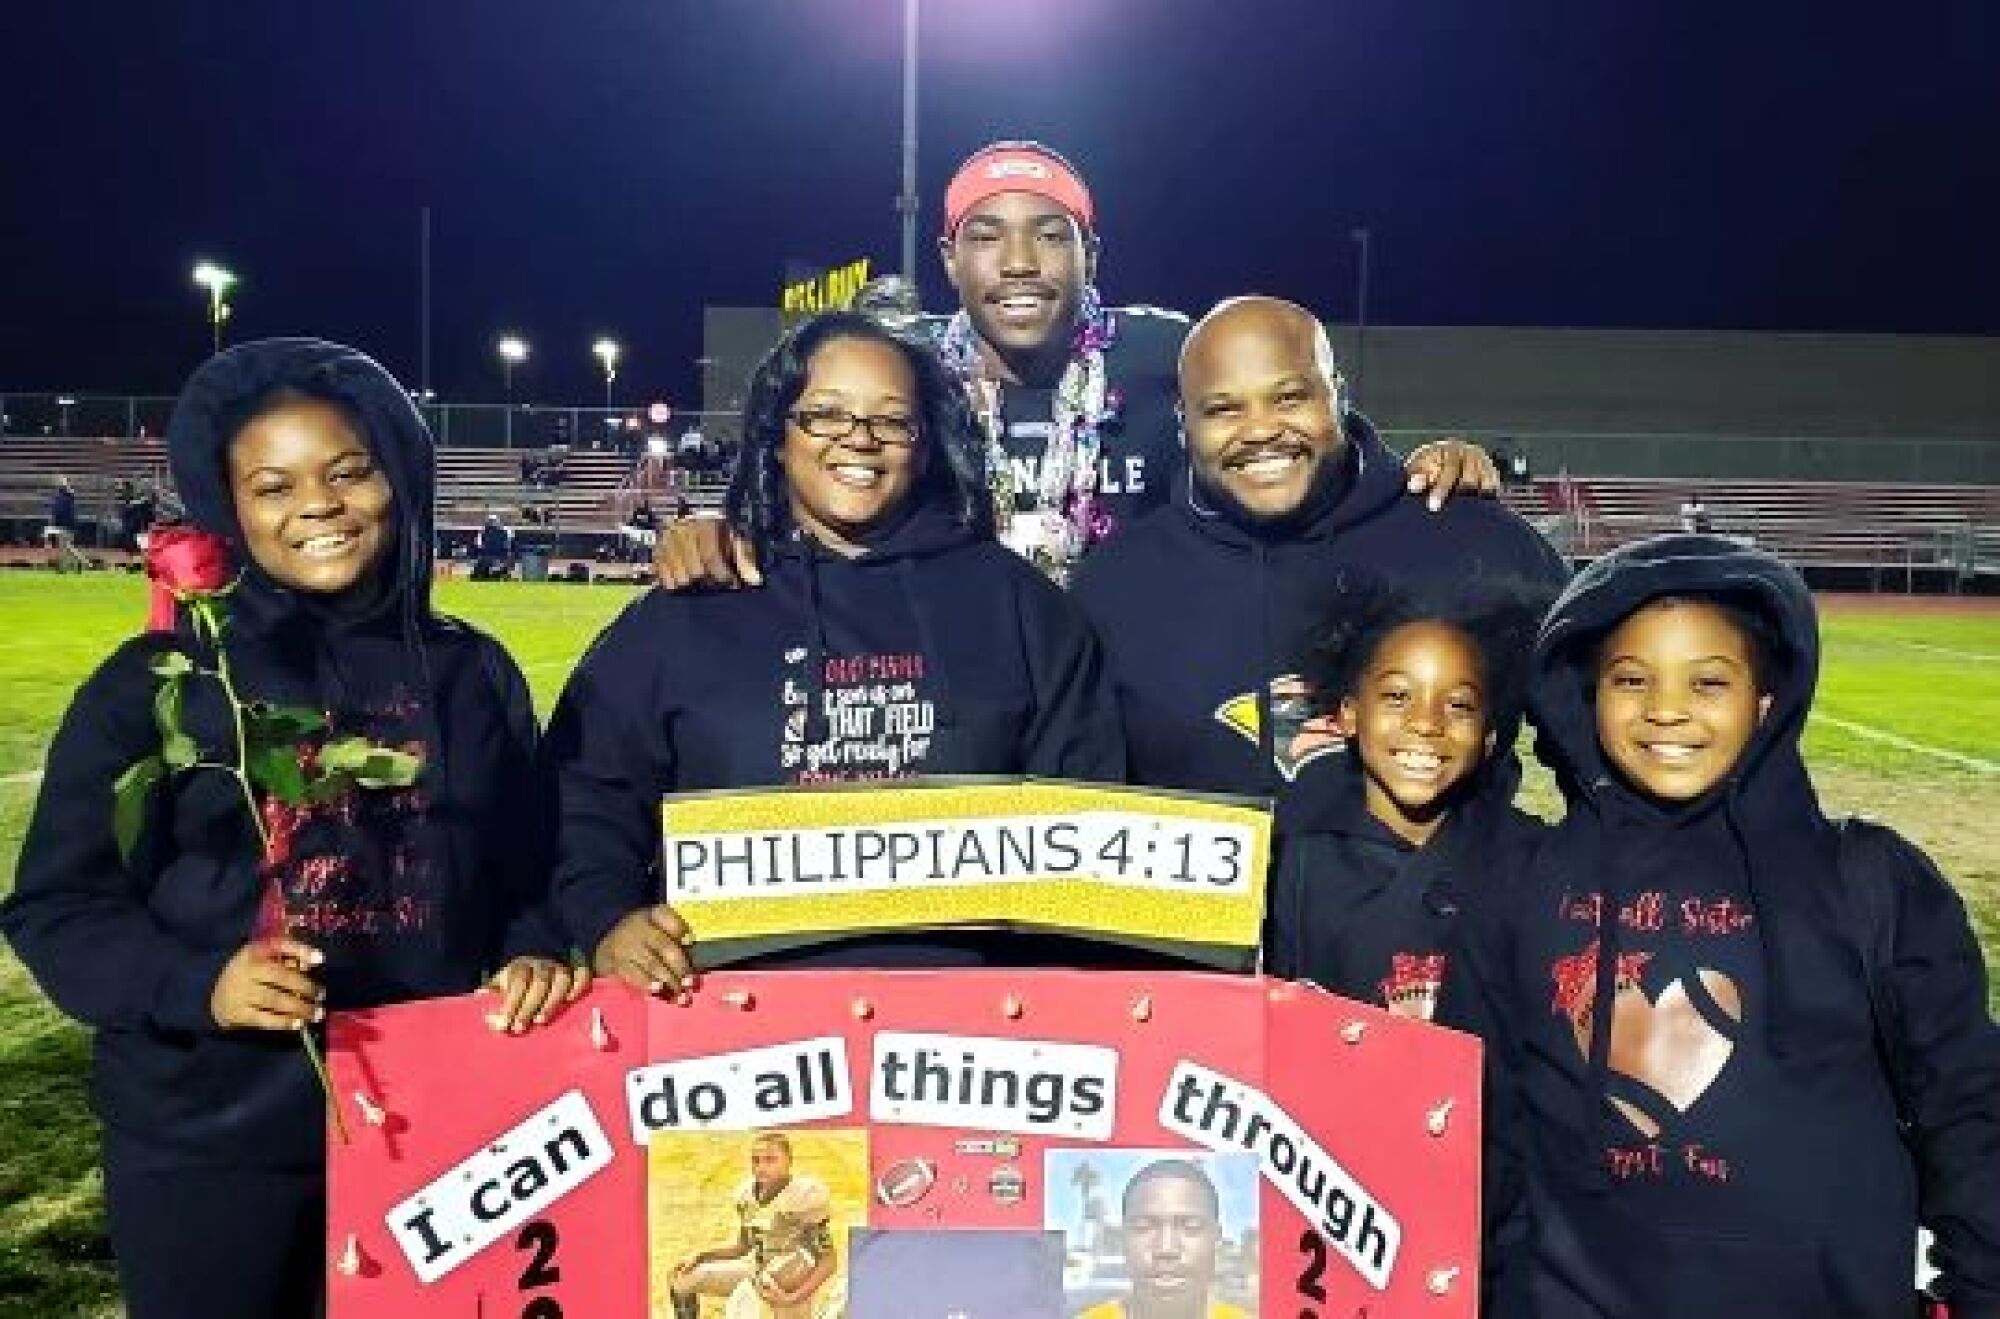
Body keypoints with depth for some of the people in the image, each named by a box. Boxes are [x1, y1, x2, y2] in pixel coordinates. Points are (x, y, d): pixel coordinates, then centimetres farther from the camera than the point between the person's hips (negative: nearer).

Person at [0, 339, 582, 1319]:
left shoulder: (473, 673, 4)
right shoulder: (155, 681, -3)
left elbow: (529, 871, 8)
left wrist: (536, 955, -13)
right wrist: (195, 984, -19)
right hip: (209, 1142, -2)